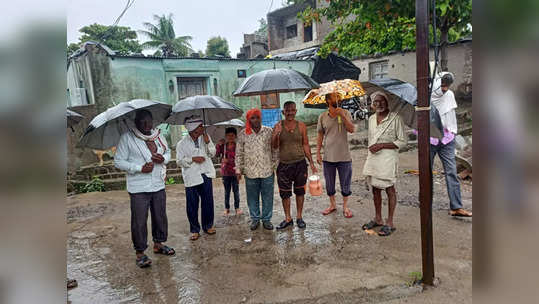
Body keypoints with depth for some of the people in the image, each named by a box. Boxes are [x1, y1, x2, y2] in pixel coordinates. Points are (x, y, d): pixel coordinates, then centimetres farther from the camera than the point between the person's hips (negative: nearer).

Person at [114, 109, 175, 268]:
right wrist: (140, 168, -19)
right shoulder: (127, 138, -8)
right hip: (138, 188, -5)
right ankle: (140, 252, 16)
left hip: (158, 185, 5)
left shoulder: (158, 135, 7)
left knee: (160, 216, 15)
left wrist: (163, 158, -5)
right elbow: (118, 161, -8)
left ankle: (158, 244, 34)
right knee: (139, 221, 1)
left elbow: (168, 151, 19)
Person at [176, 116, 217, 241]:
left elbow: (213, 153, 8)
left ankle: (208, 225, 28)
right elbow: (180, 161, -3)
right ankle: (194, 230, 19)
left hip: (206, 175, 3)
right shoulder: (182, 144, -6)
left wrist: (208, 143, -8)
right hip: (191, 177, -3)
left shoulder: (205, 137, 4)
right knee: (192, 205, 3)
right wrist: (192, 159, -17)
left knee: (208, 202, 10)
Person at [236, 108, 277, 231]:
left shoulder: (269, 131, 1)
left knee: (268, 196, 8)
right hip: (250, 172, 0)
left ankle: (266, 219, 23)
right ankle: (255, 219, 26)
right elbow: (239, 153, 6)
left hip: (267, 171, 0)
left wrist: (275, 166, 4)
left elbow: (274, 150, 7)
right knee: (252, 197, 10)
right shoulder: (243, 134, 1)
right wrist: (238, 169, 2)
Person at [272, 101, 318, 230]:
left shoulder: (301, 126, 2)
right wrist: (276, 135, -22)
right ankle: (288, 218, 21)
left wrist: (311, 163, 5)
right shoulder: (278, 126, 1)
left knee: (300, 191, 10)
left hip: (300, 163, 0)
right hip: (284, 164, 0)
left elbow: (305, 145, 7)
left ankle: (299, 217, 25)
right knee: (284, 193, 6)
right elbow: (274, 146, -3)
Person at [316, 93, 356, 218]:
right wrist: (318, 153, 2)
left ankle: (345, 206, 27)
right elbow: (320, 136, 6)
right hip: (328, 156, 1)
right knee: (329, 184, 13)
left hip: (344, 156, -1)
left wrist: (342, 116, -24)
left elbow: (352, 130, -14)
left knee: (345, 184, 9)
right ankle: (332, 205, 32)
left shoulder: (345, 113, -1)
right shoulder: (322, 117, 1)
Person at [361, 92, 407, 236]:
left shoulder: (395, 118, -9)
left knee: (389, 189, 2)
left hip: (388, 158, -6)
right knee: (375, 189, 13)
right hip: (373, 158, 6)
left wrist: (382, 145, -17)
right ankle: (378, 219, 28)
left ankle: (390, 223, 12)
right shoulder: (371, 119, 10)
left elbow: (402, 142, -10)